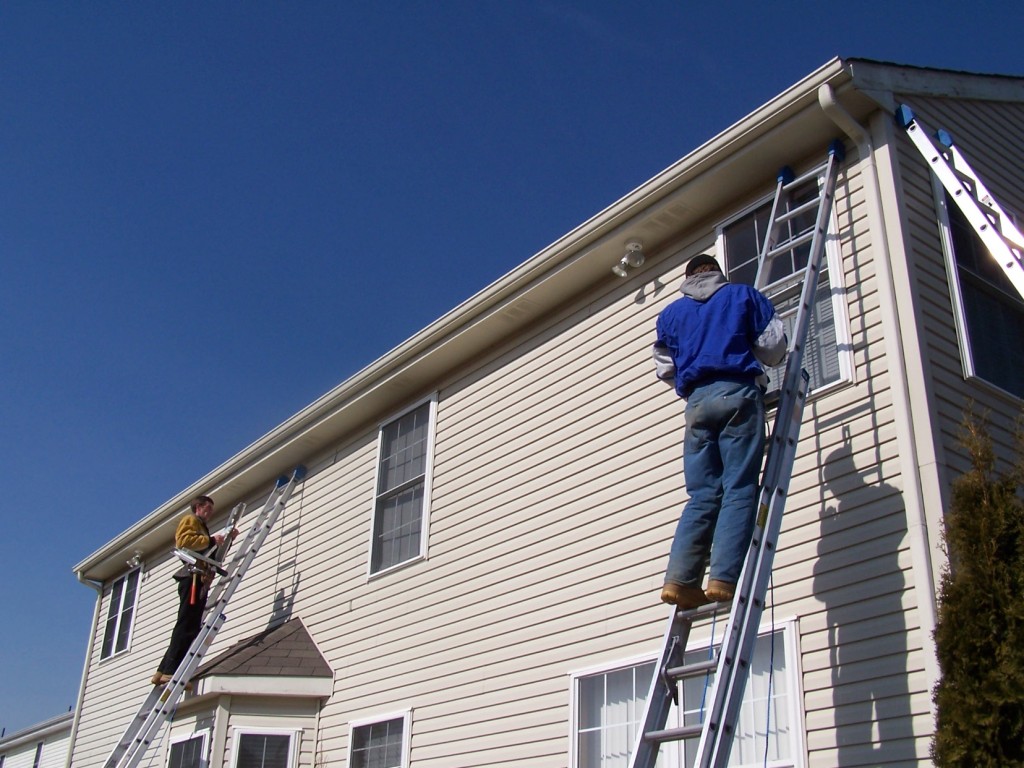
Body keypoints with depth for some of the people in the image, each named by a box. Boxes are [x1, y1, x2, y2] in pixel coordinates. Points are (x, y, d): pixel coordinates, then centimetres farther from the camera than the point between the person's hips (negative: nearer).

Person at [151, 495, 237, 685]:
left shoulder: (202, 529, 36)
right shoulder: (190, 520, 7)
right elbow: (183, 541, -13)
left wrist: (227, 539, 18)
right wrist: (211, 540, -13)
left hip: (199, 580, 10)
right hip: (192, 576, -10)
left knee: (191, 627, 4)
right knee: (186, 626, -18)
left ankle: (163, 671, 2)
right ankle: (170, 671, -24)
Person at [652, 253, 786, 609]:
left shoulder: (670, 313, 22)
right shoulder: (743, 294, 15)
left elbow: (664, 367, 18)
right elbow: (773, 343, 8)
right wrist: (756, 364, 29)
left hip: (697, 401, 3)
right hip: (738, 393, -3)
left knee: (702, 495, 2)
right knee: (739, 490, -7)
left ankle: (680, 578, -11)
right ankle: (724, 578, -18)